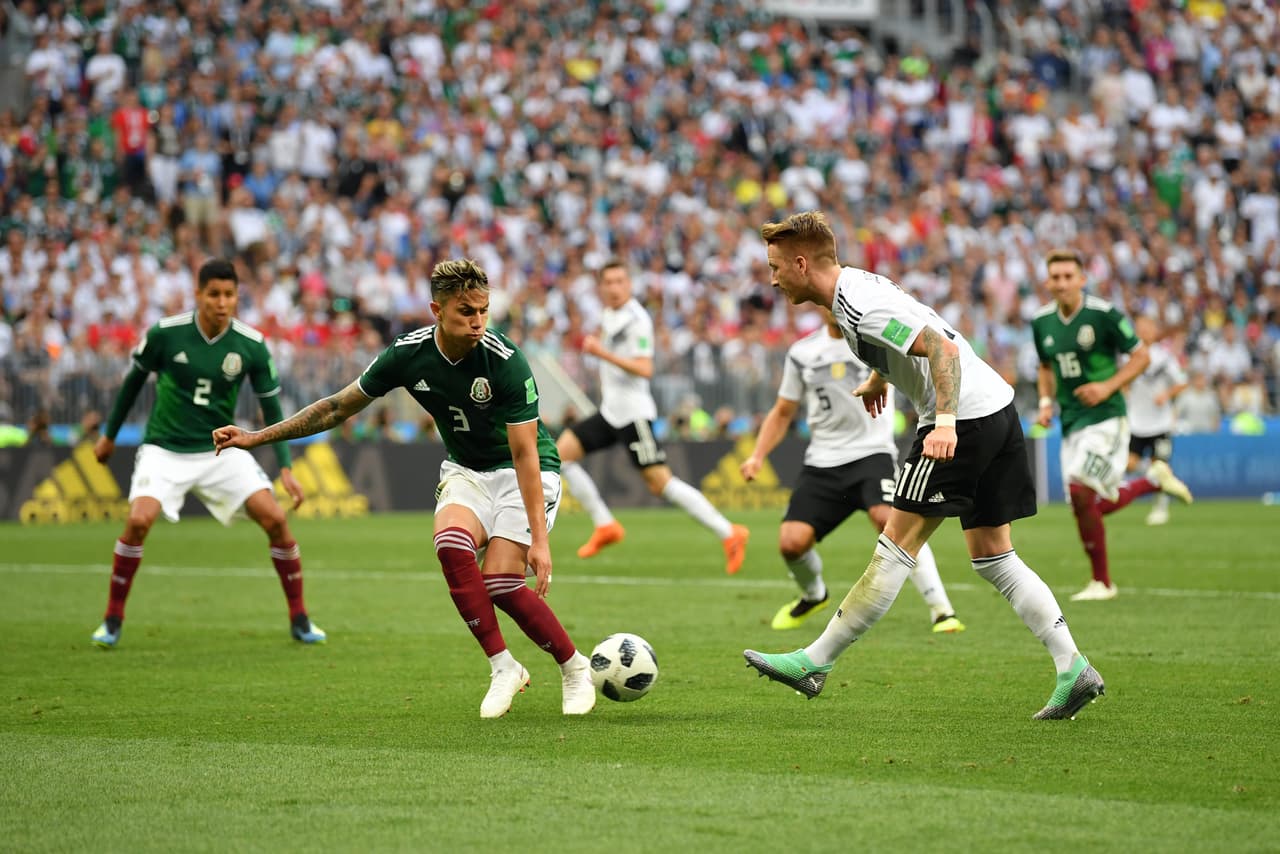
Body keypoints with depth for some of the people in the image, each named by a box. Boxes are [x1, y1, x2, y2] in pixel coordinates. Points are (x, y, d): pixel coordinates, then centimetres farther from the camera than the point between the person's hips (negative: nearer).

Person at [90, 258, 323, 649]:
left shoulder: (251, 345, -9)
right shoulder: (164, 333, -12)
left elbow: (271, 407, 0)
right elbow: (134, 380, 6)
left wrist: (285, 467, -9)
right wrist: (109, 434, 15)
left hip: (221, 449, 2)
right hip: (165, 450, -2)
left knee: (275, 518, -14)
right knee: (139, 520, -25)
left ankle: (299, 619, 3)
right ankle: (112, 619, -6)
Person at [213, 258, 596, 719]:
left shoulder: (505, 360, -26)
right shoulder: (408, 353, -13)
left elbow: (525, 453, -27)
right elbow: (340, 406, 0)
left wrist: (539, 539, -33)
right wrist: (258, 437, -1)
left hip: (524, 472, -4)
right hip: (466, 470, 4)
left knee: (500, 581, -21)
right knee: (450, 539, -28)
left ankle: (575, 668, 5)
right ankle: (503, 668, -16)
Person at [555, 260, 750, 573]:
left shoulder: (637, 319, -14)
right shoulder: (608, 316, 12)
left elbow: (645, 369, -24)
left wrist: (603, 353, -27)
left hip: (633, 413, -9)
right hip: (610, 412, 9)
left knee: (660, 482, -14)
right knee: (561, 452, 3)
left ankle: (728, 533, -10)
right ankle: (605, 525, 8)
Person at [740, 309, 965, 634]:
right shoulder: (802, 353, 9)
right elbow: (782, 413, 19)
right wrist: (757, 456, 6)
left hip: (872, 452, -4)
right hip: (823, 462, 4)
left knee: (889, 519, -31)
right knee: (791, 542, -8)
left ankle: (941, 610, -24)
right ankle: (813, 596, 27)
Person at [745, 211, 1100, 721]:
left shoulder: (861, 307, -18)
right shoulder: (855, 286, 12)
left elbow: (943, 348, -27)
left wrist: (945, 424, -35)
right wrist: (878, 378, 50)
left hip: (965, 417, -10)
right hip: (999, 410, 10)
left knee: (897, 545, -6)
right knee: (992, 556, 11)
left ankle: (813, 663, -2)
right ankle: (1073, 668, 6)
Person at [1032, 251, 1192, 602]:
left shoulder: (1104, 314, -12)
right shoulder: (1042, 322, 5)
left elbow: (1141, 356, -5)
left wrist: (1108, 387, -17)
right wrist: (1045, 402, 5)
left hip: (1106, 417, -6)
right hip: (1071, 423, 7)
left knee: (1081, 492, -20)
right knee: (1096, 506, 6)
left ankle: (1101, 581, -7)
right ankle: (1154, 479, 34)